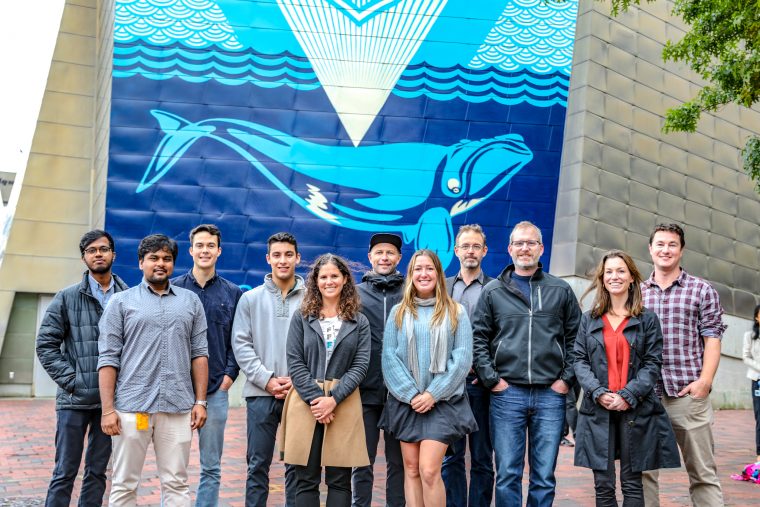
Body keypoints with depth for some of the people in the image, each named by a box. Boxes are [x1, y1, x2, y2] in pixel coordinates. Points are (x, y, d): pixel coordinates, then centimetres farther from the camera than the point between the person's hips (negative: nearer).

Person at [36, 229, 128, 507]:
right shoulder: (67, 297, 2)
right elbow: (46, 343, 1)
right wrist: (70, 379, -8)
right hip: (74, 400, -1)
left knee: (97, 471, 11)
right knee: (65, 473, 3)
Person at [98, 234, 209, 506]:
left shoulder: (191, 301, 12)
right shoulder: (121, 302, 6)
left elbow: (199, 354, 11)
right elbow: (108, 358, 1)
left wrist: (200, 401, 3)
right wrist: (108, 409, -6)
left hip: (178, 407, 2)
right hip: (131, 406, -1)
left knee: (176, 484, 5)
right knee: (124, 485, 6)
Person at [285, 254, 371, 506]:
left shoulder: (359, 322, 8)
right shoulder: (301, 319, 7)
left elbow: (360, 365, -1)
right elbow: (295, 364, -1)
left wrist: (333, 399, -14)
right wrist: (316, 398, -13)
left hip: (343, 405, 0)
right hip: (307, 403, 0)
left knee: (339, 480, 4)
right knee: (306, 479, 3)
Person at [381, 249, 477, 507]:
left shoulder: (456, 312, 3)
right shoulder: (398, 312, 8)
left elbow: (462, 358, -4)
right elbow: (389, 356, 1)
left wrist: (433, 394, -11)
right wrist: (411, 394, -10)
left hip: (442, 402, -2)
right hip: (406, 402, 3)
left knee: (429, 470, -11)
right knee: (411, 469, 5)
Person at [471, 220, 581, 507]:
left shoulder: (561, 291, 9)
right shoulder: (493, 292, 7)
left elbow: (575, 338, 10)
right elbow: (478, 339, 5)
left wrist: (567, 379, 1)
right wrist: (491, 379, -4)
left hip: (550, 395, 1)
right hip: (507, 394, -1)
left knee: (544, 476, 6)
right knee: (507, 474, 3)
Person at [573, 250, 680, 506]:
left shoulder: (648, 319, 6)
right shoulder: (589, 319, 12)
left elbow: (653, 364, 0)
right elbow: (579, 360, 5)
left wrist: (628, 395, -13)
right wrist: (598, 393, -11)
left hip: (635, 411, -1)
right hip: (598, 410, 1)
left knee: (632, 484, 5)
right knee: (603, 485, 3)